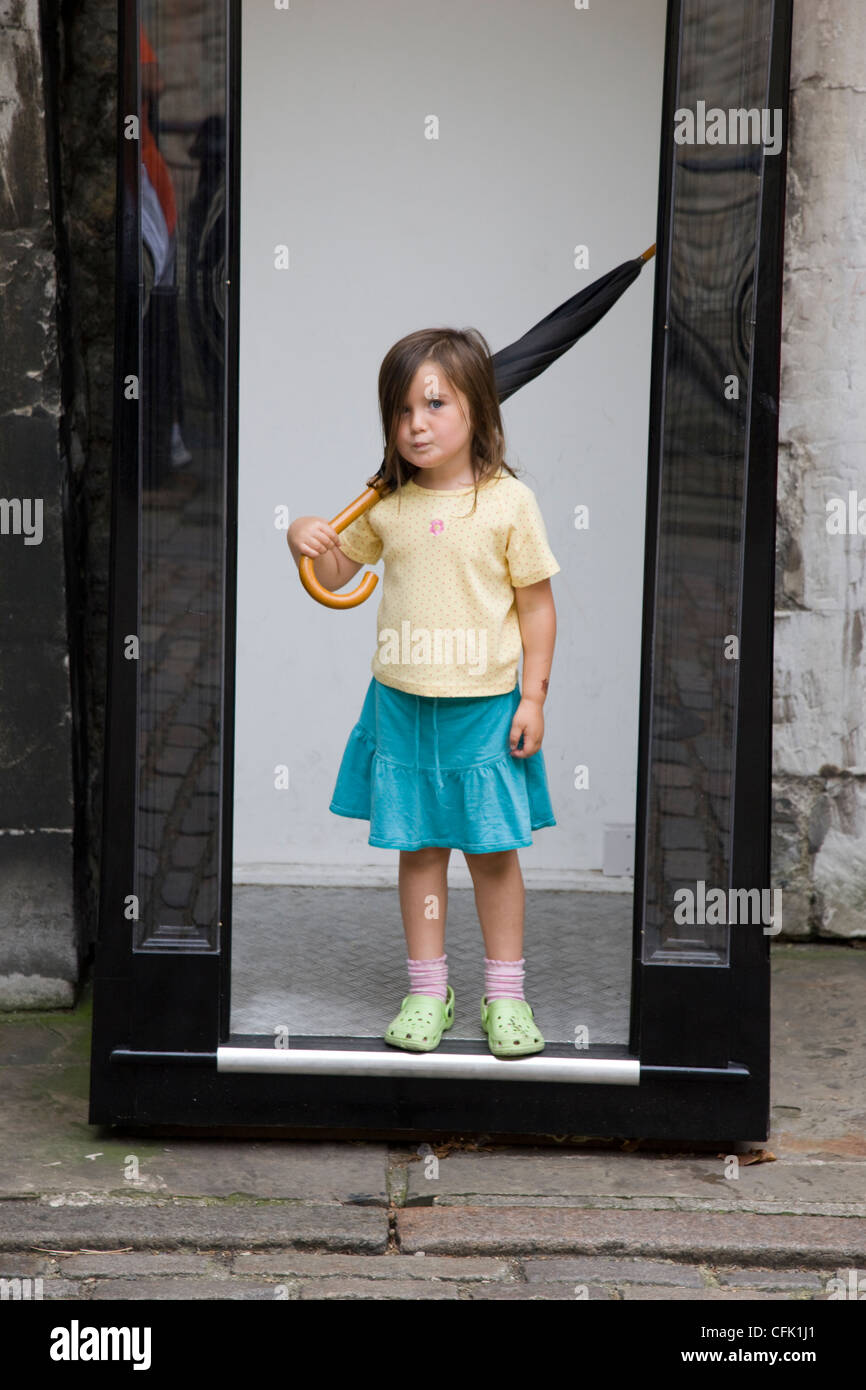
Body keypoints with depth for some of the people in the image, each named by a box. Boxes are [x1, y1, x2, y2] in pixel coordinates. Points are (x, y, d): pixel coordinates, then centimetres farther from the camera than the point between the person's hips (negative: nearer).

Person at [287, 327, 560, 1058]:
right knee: (418, 846, 9)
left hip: (485, 705, -3)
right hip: (401, 702, 3)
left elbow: (536, 602, -3)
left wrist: (533, 697, -5)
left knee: (493, 849, 5)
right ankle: (428, 989, 21)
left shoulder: (508, 500, -7)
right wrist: (305, 541, -6)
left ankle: (506, 992, 18)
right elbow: (337, 574, 15)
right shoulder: (386, 505, 2)